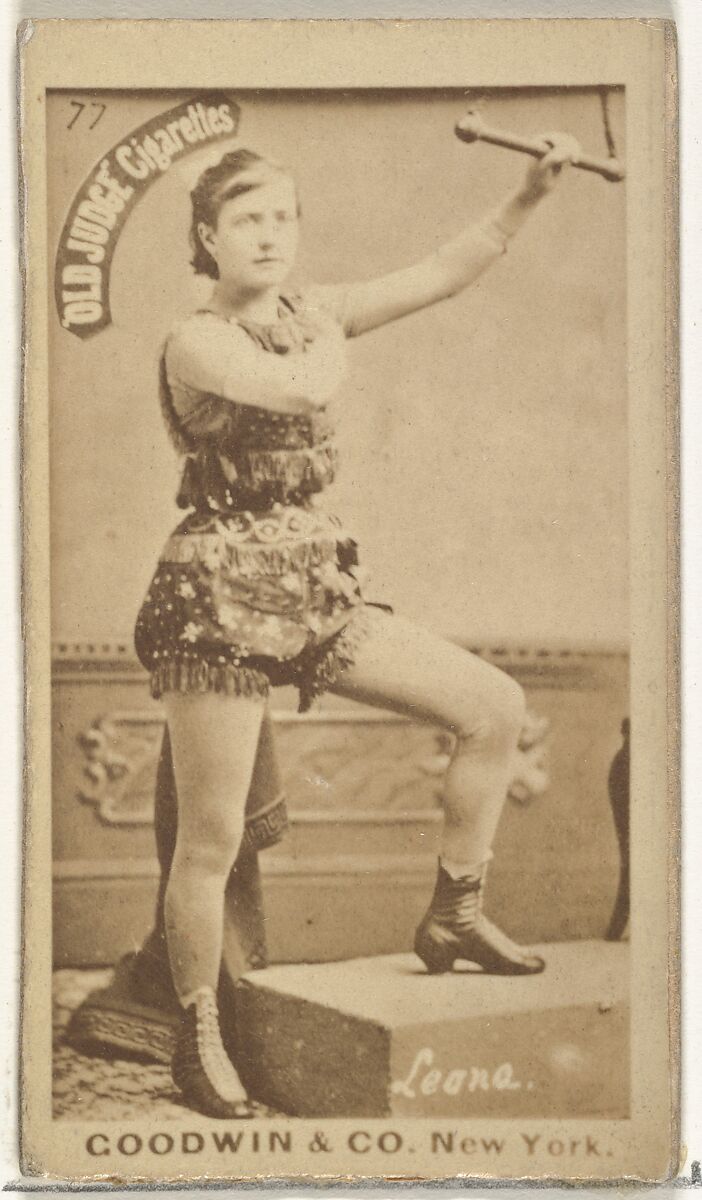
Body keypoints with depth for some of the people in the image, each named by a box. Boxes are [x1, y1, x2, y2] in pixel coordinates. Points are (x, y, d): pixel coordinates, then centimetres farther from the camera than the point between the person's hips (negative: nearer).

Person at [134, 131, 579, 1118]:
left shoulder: (310, 313, 10)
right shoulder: (197, 342, -11)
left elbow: (442, 273, 7)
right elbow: (306, 388, -30)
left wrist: (530, 193, -3)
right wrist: (329, 338, -7)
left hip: (317, 587, 7)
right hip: (217, 601, -7)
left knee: (496, 706, 3)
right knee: (212, 840, -2)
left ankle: (454, 917, 17)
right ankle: (198, 1038, 17)